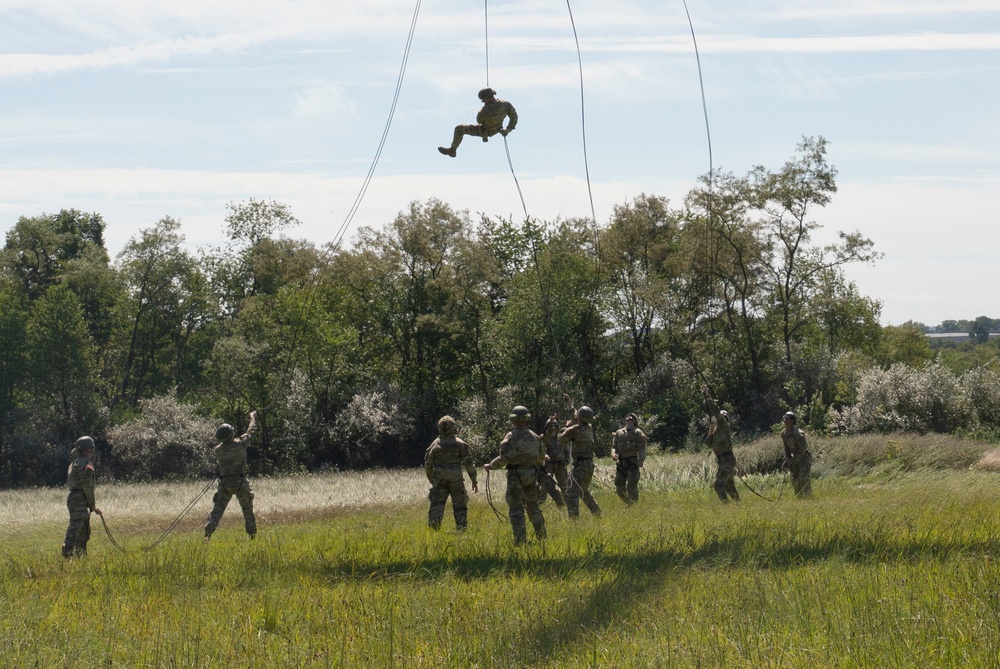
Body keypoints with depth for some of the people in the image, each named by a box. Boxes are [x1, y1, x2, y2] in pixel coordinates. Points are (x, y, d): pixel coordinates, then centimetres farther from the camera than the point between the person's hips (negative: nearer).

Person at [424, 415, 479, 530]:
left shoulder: (435, 445, 2)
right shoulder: (460, 444, -3)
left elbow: (428, 465, 8)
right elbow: (469, 463, -5)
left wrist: (432, 481, 22)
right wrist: (474, 481, 2)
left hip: (440, 481, 1)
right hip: (456, 481, -1)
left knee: (436, 507, 4)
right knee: (460, 508, 7)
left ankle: (433, 530, -4)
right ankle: (461, 531, 4)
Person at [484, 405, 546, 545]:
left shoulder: (512, 436, -12)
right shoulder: (534, 437, 7)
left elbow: (504, 458, -17)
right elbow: (541, 456, 16)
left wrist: (490, 466, -3)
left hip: (516, 476, -6)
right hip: (531, 476, 6)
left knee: (516, 509, -3)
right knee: (533, 506, 20)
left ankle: (520, 540, -9)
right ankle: (541, 536, 26)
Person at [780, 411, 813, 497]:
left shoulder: (797, 433, -26)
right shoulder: (783, 434, -1)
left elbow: (803, 449, -22)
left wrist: (794, 461, -18)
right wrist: (787, 459, -4)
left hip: (804, 457, -8)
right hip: (795, 457, 8)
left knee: (803, 479, -16)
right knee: (795, 480, 9)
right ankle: (799, 497, 20)